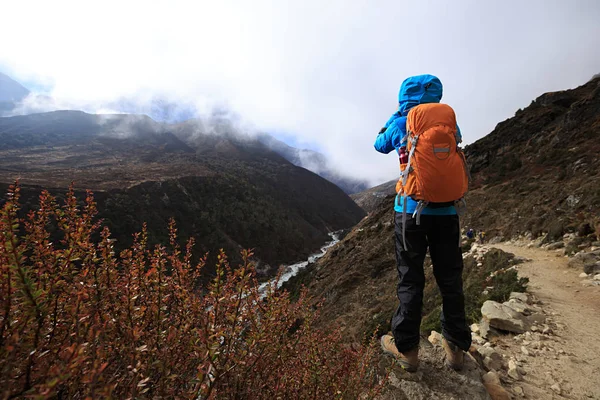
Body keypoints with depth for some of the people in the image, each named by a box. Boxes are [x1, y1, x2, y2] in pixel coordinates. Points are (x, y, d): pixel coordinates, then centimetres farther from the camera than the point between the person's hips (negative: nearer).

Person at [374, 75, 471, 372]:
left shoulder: (400, 123, 0)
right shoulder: (451, 121, 8)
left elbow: (380, 146, 18)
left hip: (411, 208, -3)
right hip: (446, 210, 3)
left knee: (410, 279, 5)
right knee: (450, 278, 13)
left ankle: (406, 348, 16)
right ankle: (456, 347, 26)